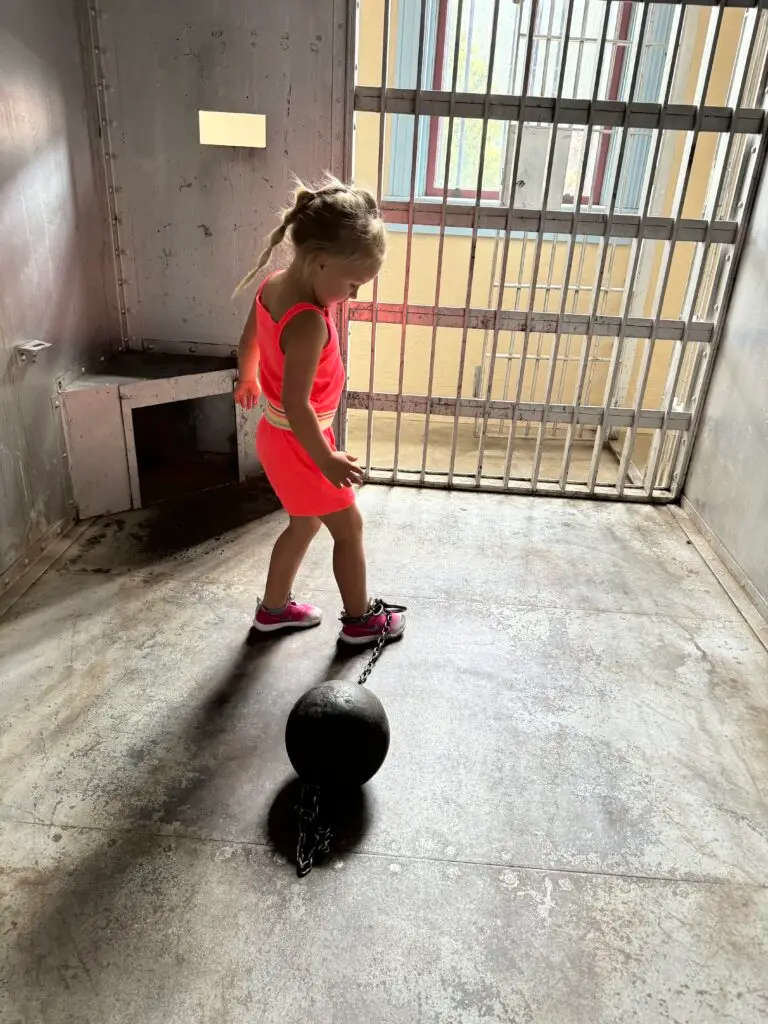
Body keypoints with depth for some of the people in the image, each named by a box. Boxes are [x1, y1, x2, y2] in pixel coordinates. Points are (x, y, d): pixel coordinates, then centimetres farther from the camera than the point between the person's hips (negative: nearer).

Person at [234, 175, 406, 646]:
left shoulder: (273, 286, -3)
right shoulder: (309, 323, -31)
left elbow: (249, 340, 13)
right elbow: (296, 403, -32)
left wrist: (248, 380, 31)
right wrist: (326, 460, -22)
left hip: (278, 438, 9)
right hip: (299, 445, -9)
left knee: (305, 524, 24)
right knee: (349, 528, 10)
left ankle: (274, 607, 38)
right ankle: (361, 619, 28)